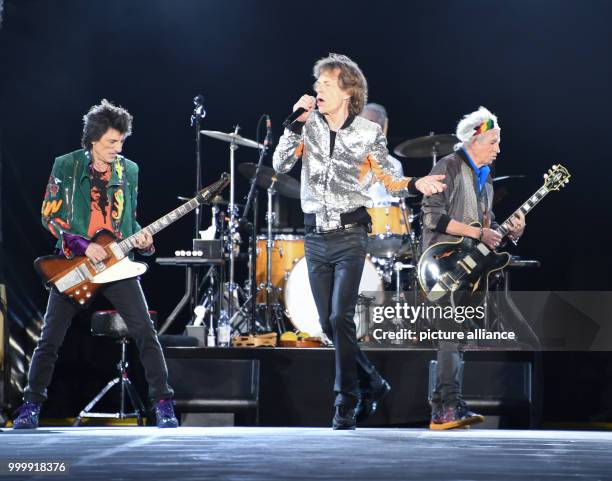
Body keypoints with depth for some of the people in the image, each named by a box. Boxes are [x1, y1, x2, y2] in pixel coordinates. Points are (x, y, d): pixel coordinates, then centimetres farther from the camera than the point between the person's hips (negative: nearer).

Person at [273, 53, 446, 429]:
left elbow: (387, 180, 6)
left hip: (350, 235, -4)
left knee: (340, 319, -15)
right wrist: (298, 122, -11)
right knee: (328, 324, 7)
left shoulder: (369, 133, -2)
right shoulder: (309, 126, 4)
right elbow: (280, 164, -5)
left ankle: (346, 409, -7)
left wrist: (415, 185, -13)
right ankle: (372, 384, 27)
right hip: (316, 237, 4)